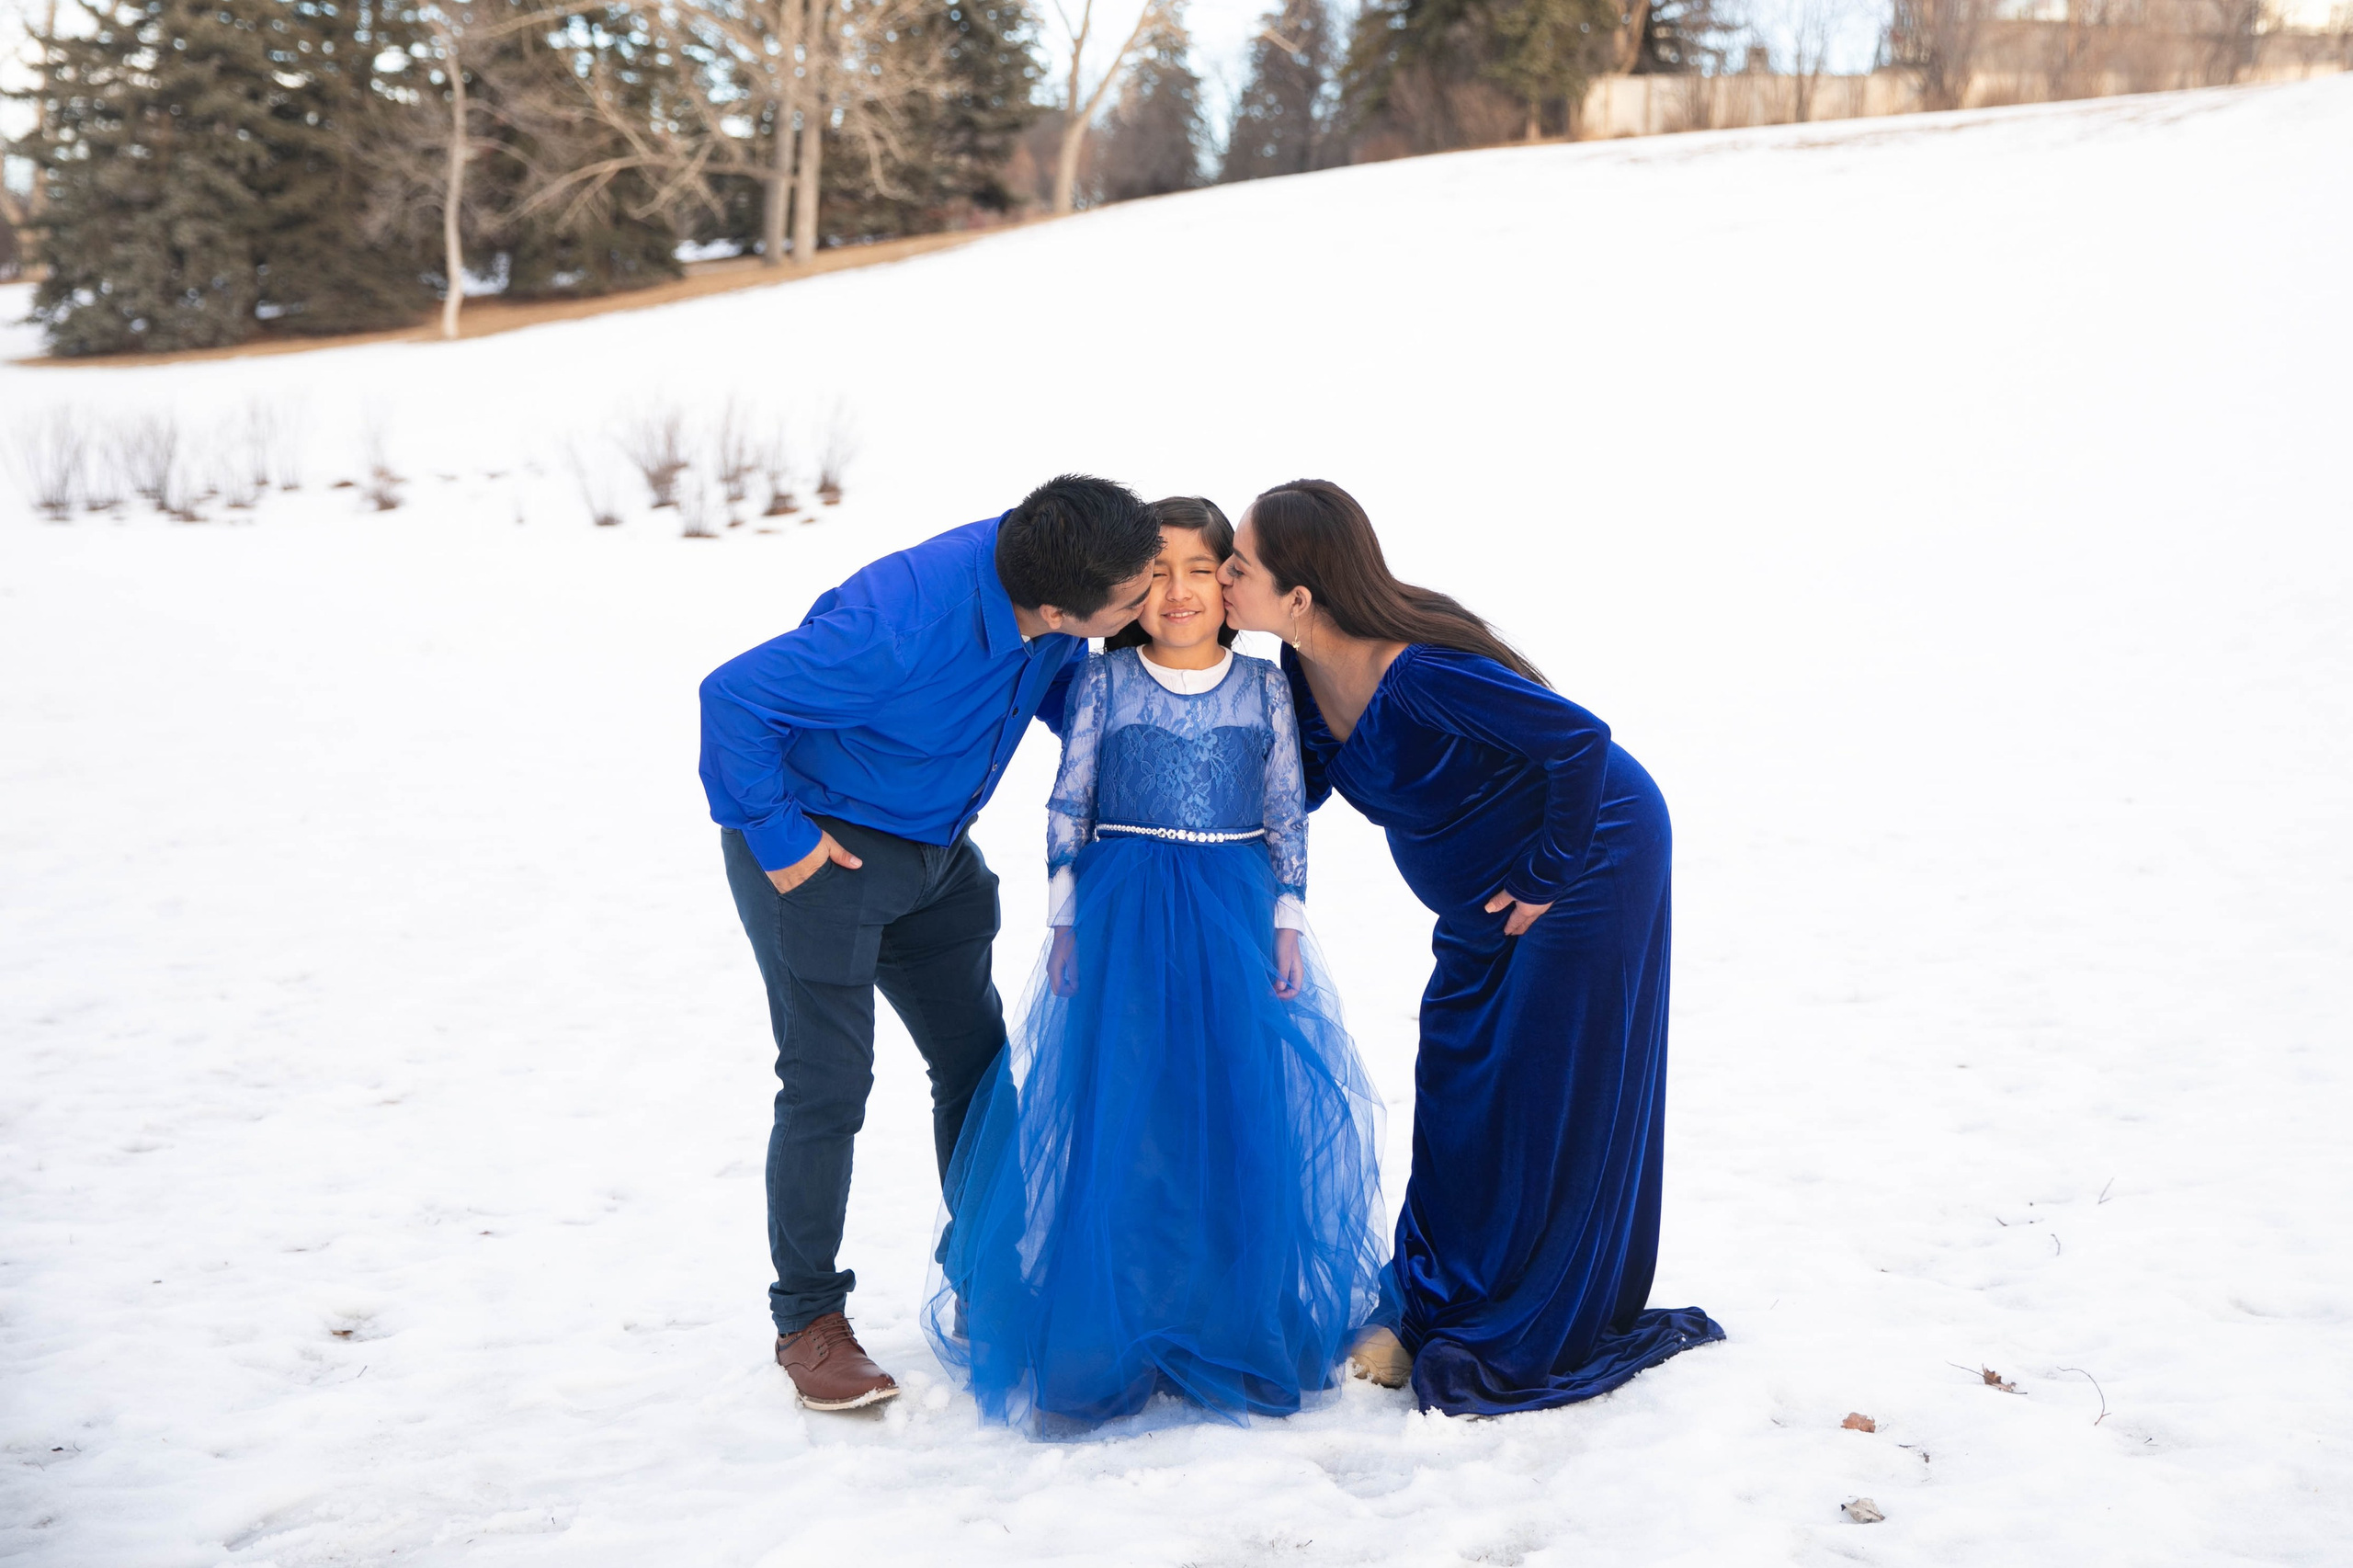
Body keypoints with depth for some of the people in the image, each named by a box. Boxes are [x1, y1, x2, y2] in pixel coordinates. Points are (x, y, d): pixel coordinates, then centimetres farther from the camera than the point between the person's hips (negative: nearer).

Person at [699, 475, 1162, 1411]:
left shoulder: (1046, 595, -14)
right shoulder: (902, 626, -36)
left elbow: (1070, 696, 8)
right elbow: (734, 697, -28)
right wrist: (775, 836, -22)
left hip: (933, 856, 7)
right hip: (820, 851, -7)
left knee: (977, 1061, 10)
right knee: (828, 1085, -3)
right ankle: (807, 1320, 14)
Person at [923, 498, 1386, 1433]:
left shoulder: (1264, 687, 4)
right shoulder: (1102, 683, 1)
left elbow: (1288, 816, 7)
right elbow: (1067, 809, 3)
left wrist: (1288, 924, 2)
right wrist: (1067, 922, -1)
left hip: (1238, 917, 2)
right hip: (1123, 917, -1)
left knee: (1245, 1115, 3)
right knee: (1119, 1116, -1)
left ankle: (1240, 1316, 21)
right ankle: (1108, 1326, 12)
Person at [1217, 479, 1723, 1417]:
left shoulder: (1421, 673, -35)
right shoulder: (1305, 668, -9)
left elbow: (1581, 741, -33)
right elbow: (1301, 786, 4)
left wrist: (1549, 875, -22)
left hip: (1590, 862, -9)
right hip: (1486, 893, 9)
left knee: (1549, 1095, 0)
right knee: (1454, 1087, 12)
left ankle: (1533, 1343, 15)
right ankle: (1436, 1311, 27)